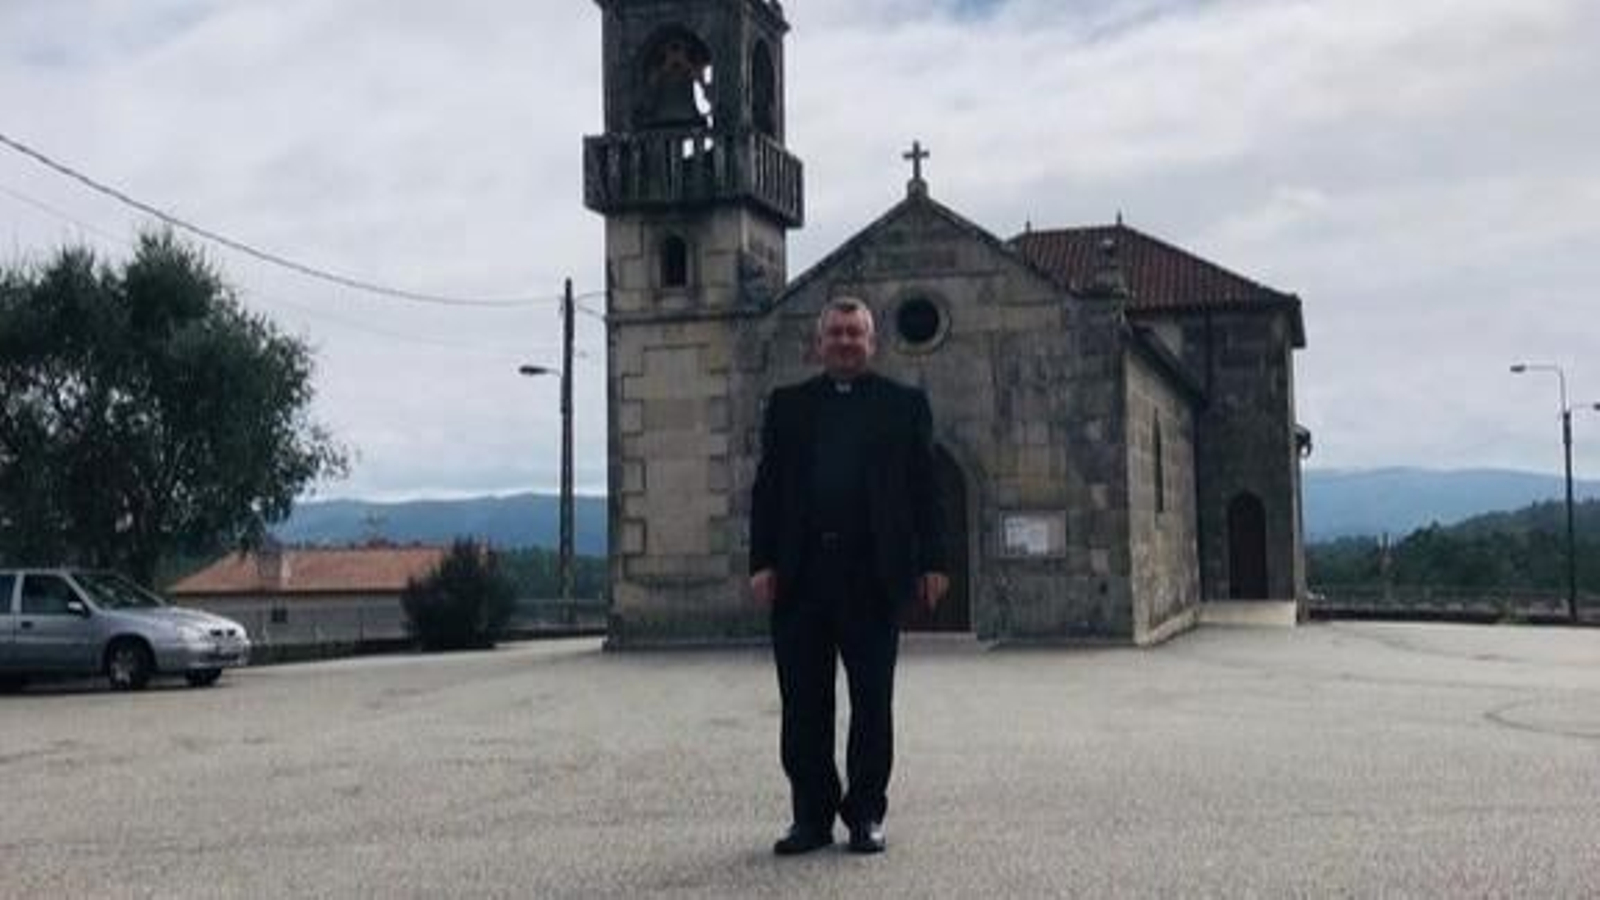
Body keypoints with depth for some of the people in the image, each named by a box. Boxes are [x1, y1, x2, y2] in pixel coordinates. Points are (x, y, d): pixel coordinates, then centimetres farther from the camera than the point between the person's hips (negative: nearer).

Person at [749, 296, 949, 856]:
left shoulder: (904, 405, 9)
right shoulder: (787, 405, 13)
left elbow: (924, 489, 5)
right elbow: (767, 488, 8)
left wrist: (931, 563, -2)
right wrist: (763, 562, -2)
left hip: (874, 575, -1)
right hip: (801, 574, 2)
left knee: (872, 701, 4)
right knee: (803, 703, 4)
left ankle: (866, 814, 14)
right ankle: (811, 815, 12)